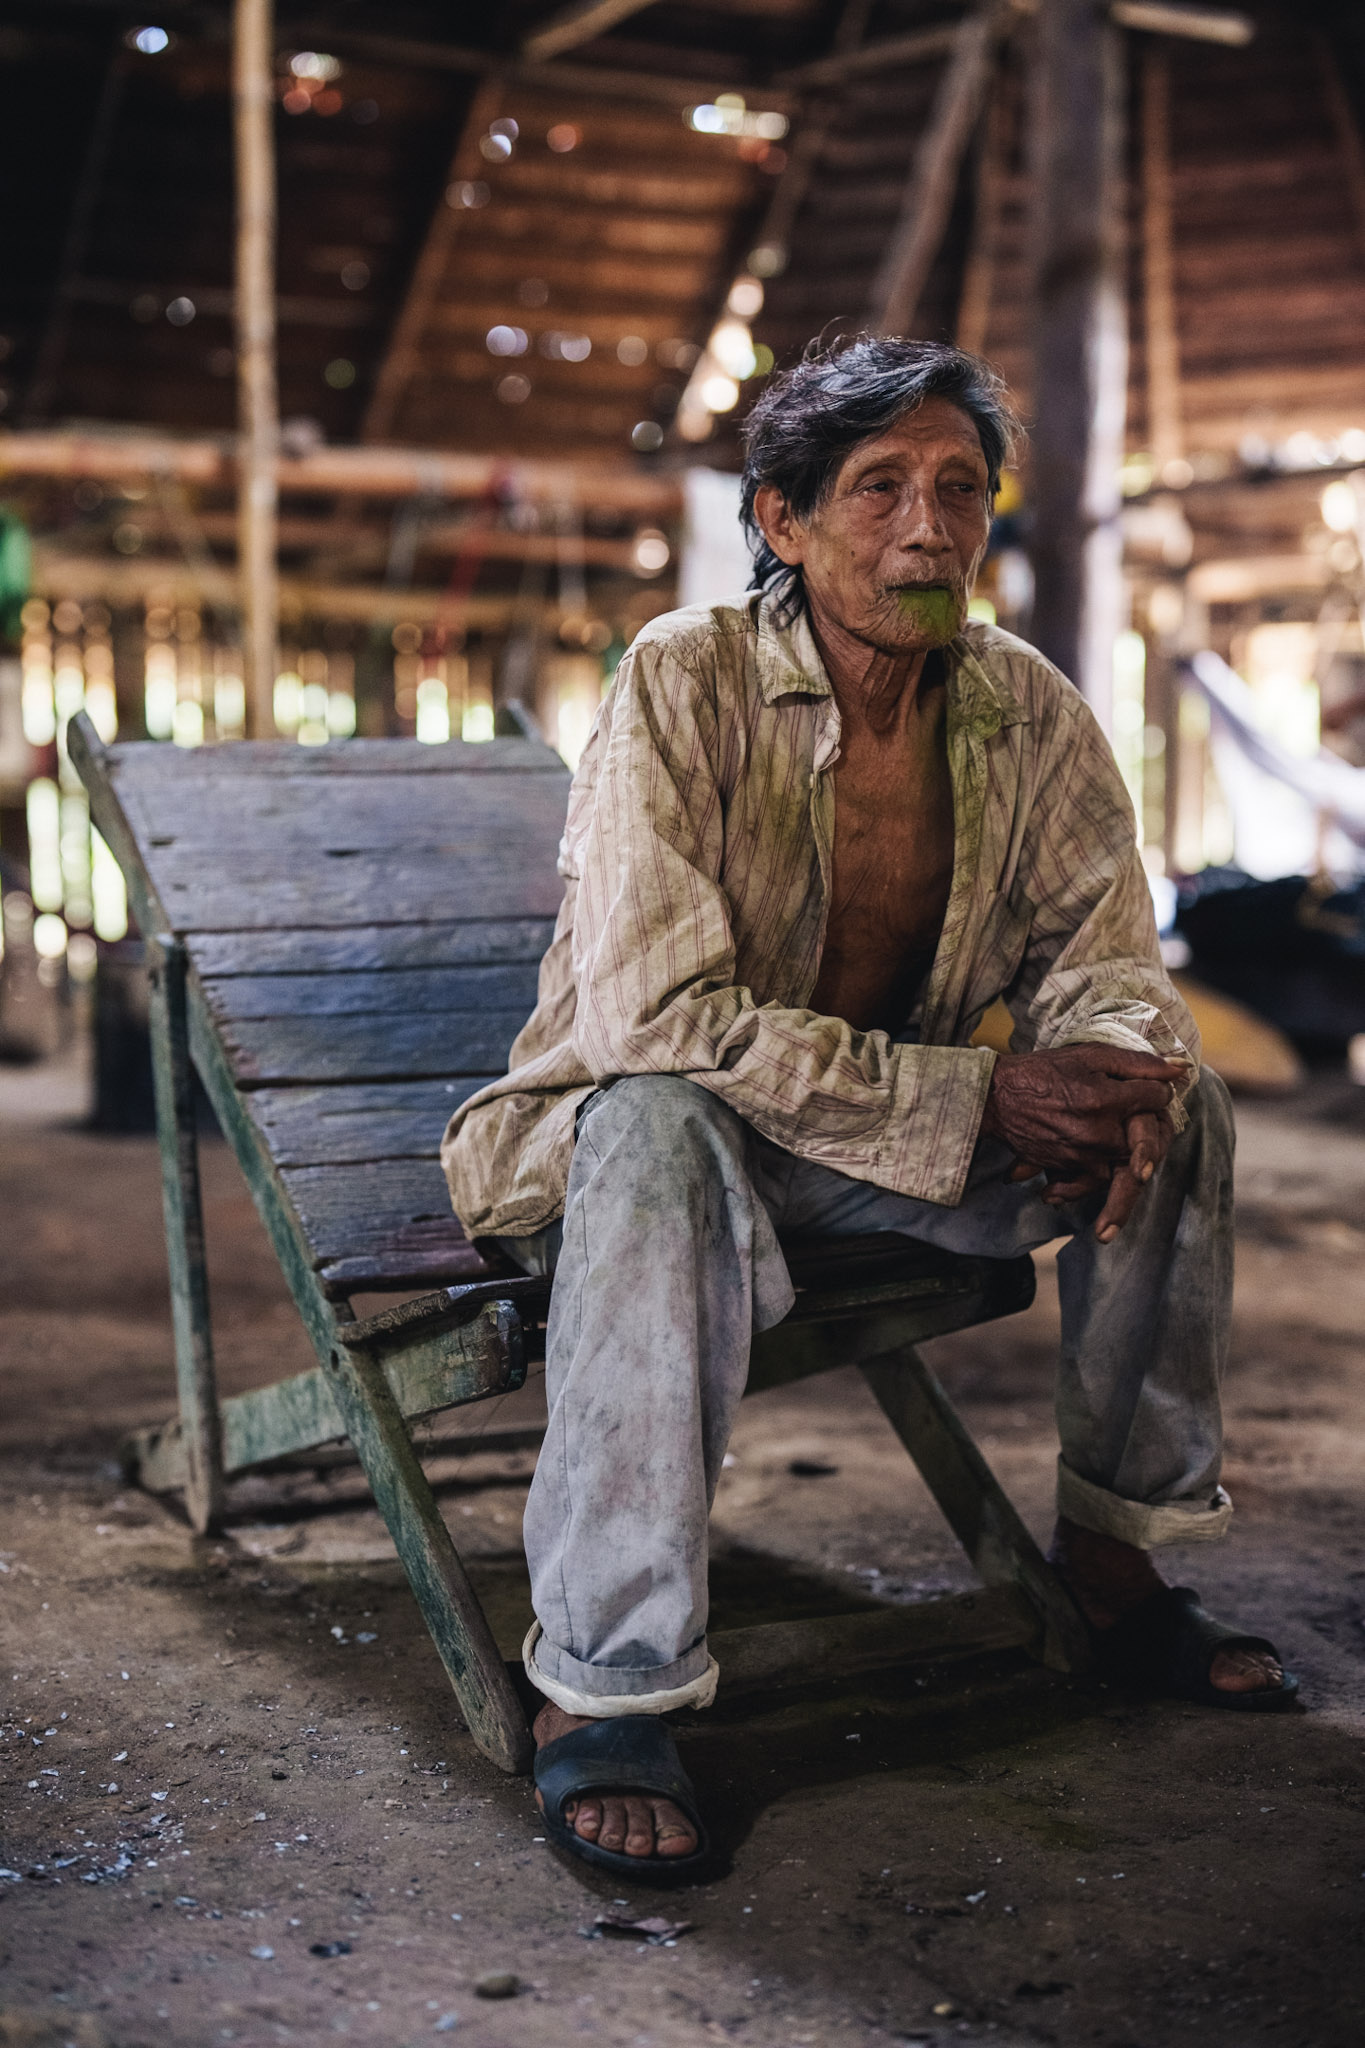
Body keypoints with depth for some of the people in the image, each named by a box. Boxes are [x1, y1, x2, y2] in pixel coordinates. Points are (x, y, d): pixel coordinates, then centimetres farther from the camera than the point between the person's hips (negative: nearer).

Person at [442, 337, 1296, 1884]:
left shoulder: (1028, 710, -5)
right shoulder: (685, 683, -22)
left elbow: (1105, 961, 0)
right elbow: (650, 1016, -30)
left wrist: (1110, 1080, -26)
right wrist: (976, 1097, -31)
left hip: (903, 1147, 6)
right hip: (623, 1123, -5)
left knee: (1175, 1098, -10)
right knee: (662, 1134, -39)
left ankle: (1116, 1547, 7)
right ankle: (599, 1693, -32)